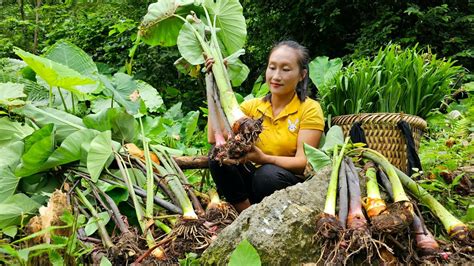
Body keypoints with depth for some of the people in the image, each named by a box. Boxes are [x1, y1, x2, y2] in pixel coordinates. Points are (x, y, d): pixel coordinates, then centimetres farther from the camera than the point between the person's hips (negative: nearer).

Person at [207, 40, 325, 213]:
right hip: (253, 178, 4)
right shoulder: (252, 106, 4)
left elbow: (303, 163, -15)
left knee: (268, 173, -34)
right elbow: (214, 138, -10)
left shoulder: (310, 109, -5)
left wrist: (263, 159, -33)